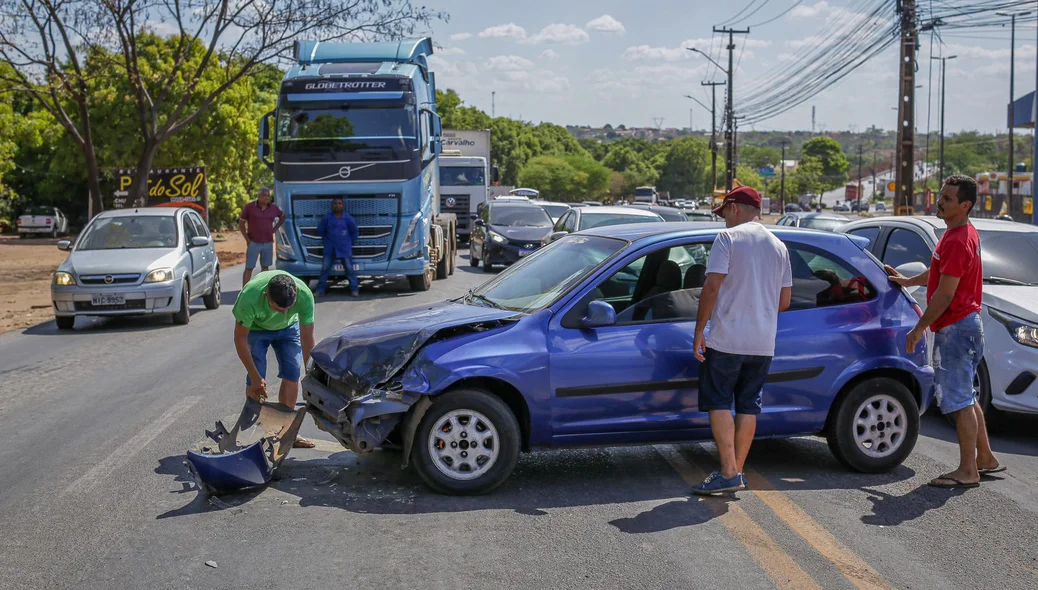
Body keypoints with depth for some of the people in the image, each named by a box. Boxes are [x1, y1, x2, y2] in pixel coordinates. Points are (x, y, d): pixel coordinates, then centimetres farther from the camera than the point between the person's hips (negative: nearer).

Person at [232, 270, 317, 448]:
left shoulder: (305, 295, -37)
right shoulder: (249, 297, -42)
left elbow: (307, 338, -23)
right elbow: (240, 338, -27)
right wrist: (255, 376, -26)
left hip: (288, 327, 2)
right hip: (255, 328, -2)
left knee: (292, 374, -6)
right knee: (255, 381, -12)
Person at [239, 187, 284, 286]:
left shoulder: (273, 208, 5)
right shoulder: (249, 207, -5)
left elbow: (283, 216, 23)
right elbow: (241, 224, -1)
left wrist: (275, 229, 10)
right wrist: (247, 239, -7)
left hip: (268, 243, 4)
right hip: (253, 243, -4)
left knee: (265, 267, 11)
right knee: (249, 268, -5)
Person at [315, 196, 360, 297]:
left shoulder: (348, 218, -4)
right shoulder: (327, 217, 0)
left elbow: (355, 232, 7)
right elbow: (320, 230, 13)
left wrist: (349, 242, 6)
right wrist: (327, 240, 8)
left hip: (345, 249, -1)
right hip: (330, 248, 1)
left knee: (350, 269, 0)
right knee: (325, 268, 0)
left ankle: (354, 289, 6)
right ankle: (320, 289, 6)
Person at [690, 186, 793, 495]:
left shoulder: (728, 238, -6)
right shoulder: (779, 246, 13)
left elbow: (712, 287, -14)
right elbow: (784, 301, 13)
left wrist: (699, 330, -9)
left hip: (727, 339, -6)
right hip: (764, 343, 6)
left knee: (719, 403, -1)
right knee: (748, 405, 11)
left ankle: (729, 472, -7)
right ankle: (737, 471, 14)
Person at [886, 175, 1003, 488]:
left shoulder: (958, 240, -20)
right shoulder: (961, 233, 13)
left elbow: (945, 293, -22)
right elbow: (941, 274, 28)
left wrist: (919, 328, -16)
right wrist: (907, 280, 35)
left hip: (956, 327, -11)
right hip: (964, 324, 11)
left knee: (960, 400, -6)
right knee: (965, 398, 18)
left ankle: (967, 471, 0)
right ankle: (985, 458, 26)